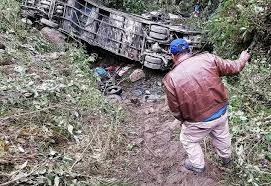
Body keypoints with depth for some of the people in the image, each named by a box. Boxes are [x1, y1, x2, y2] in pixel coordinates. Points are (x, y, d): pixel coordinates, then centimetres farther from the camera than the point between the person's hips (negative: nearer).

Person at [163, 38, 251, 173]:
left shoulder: (171, 78, -20)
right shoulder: (208, 58, -15)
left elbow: (175, 110, -11)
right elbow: (233, 68, -2)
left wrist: (183, 120, 11)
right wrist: (243, 58, 21)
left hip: (199, 122, -4)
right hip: (221, 112, 4)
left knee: (188, 141, 26)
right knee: (221, 135, 33)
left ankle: (198, 166, 47)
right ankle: (226, 157, 60)